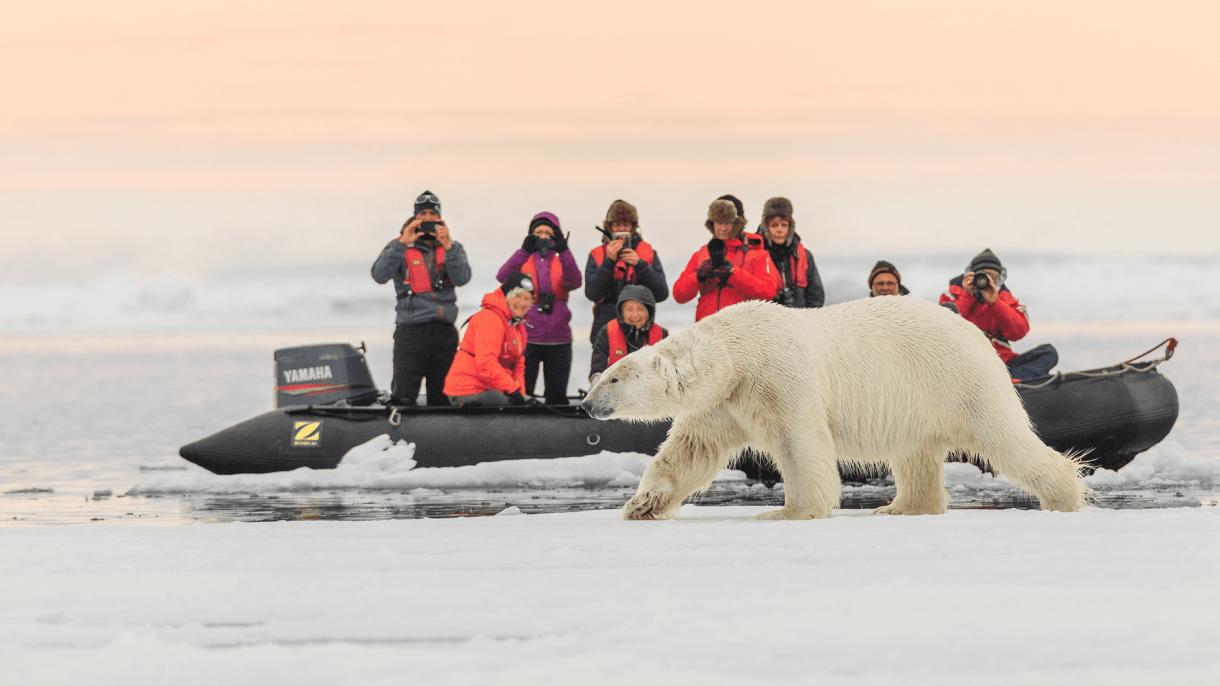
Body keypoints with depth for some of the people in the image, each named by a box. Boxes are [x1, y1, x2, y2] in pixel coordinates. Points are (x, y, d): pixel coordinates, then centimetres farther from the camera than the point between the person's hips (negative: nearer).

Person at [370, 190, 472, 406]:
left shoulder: (453, 248, 13)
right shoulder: (400, 248, 6)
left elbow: (462, 278, -5)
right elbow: (379, 275, -11)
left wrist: (448, 246, -17)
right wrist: (403, 243, -17)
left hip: (444, 330, 3)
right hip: (411, 329, -3)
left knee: (442, 397, 7)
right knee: (403, 396, -13)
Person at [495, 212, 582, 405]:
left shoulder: (561, 263, 9)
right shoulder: (524, 261, 6)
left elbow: (574, 282, -13)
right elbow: (503, 276, -14)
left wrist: (563, 251, -26)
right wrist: (524, 251, -27)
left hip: (558, 340, 2)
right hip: (527, 337, -2)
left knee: (557, 396, 8)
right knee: (522, 393, -6)